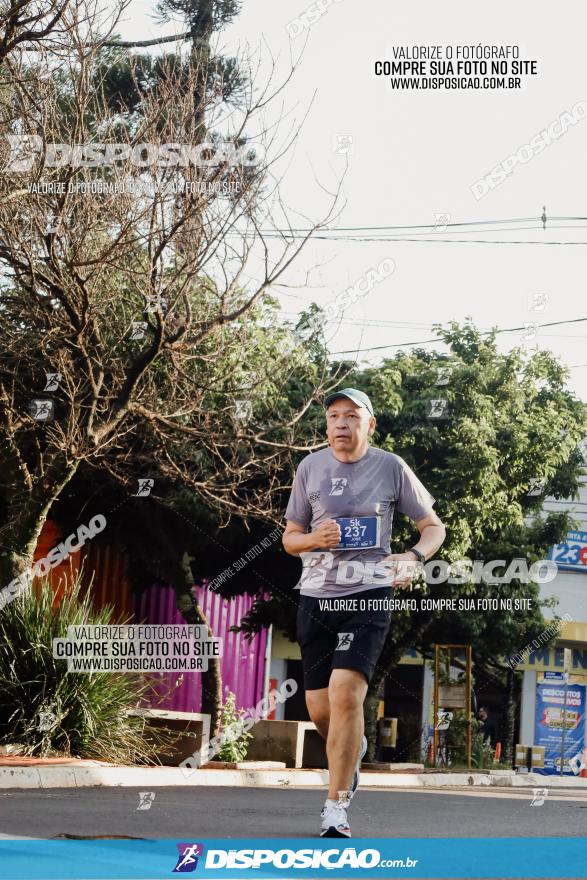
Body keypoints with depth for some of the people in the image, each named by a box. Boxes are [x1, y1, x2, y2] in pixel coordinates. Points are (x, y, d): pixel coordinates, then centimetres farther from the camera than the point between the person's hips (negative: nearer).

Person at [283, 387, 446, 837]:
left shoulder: (391, 467, 0)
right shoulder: (310, 467, 6)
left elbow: (434, 527, 8)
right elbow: (289, 537, 13)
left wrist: (413, 558, -13)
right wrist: (313, 539, -11)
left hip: (368, 596, -3)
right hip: (316, 597, 3)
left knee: (345, 691, -21)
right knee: (320, 708, 5)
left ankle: (336, 809, -15)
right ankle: (354, 749, 42)